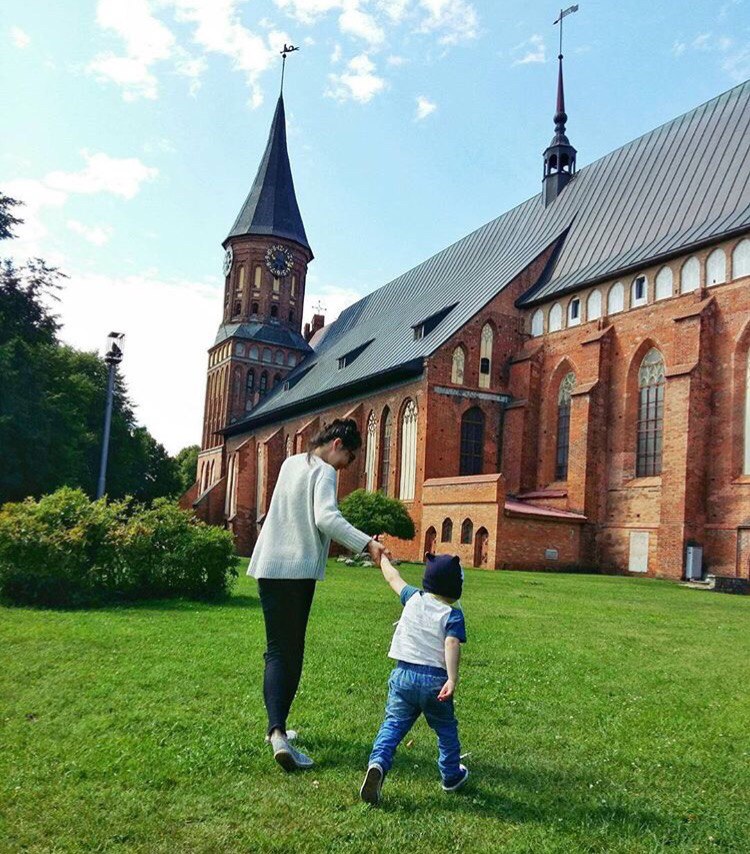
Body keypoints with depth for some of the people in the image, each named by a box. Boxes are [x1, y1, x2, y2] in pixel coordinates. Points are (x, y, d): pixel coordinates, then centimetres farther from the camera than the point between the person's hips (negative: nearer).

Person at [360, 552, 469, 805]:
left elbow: (393, 578, 23)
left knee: (393, 724, 2)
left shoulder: (413, 598, 7)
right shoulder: (452, 615, -3)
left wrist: (383, 558, 40)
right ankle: (451, 775, 30)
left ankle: (378, 762, -22)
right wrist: (452, 679, -27)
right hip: (435, 679, -2)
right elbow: (452, 644, -19)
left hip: (403, 674, 2)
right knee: (446, 728, 19)